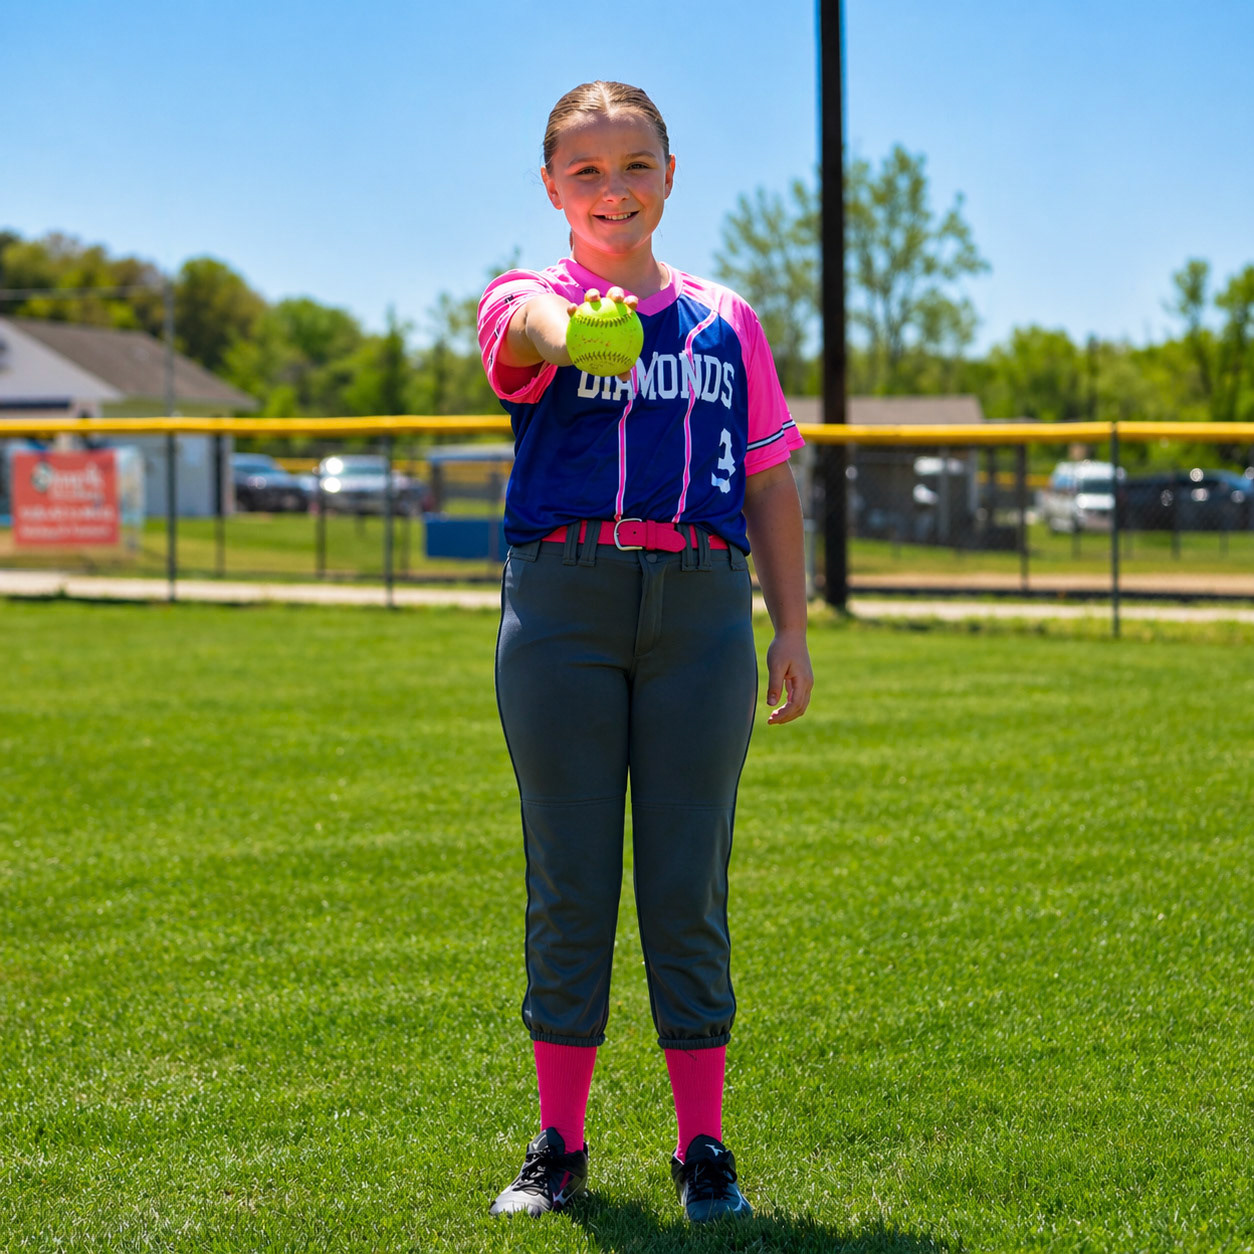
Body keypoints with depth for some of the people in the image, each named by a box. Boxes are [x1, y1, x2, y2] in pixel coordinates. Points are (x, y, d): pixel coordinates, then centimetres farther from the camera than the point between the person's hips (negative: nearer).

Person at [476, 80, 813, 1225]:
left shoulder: (725, 322, 15)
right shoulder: (528, 302, 6)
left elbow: (770, 483, 18)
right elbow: (531, 327, -21)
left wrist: (792, 628, 9)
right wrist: (580, 326, -45)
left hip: (702, 604, 2)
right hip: (563, 598, -1)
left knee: (688, 883, 2)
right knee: (568, 882, 2)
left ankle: (704, 1147, 10)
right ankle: (560, 1143, 12)